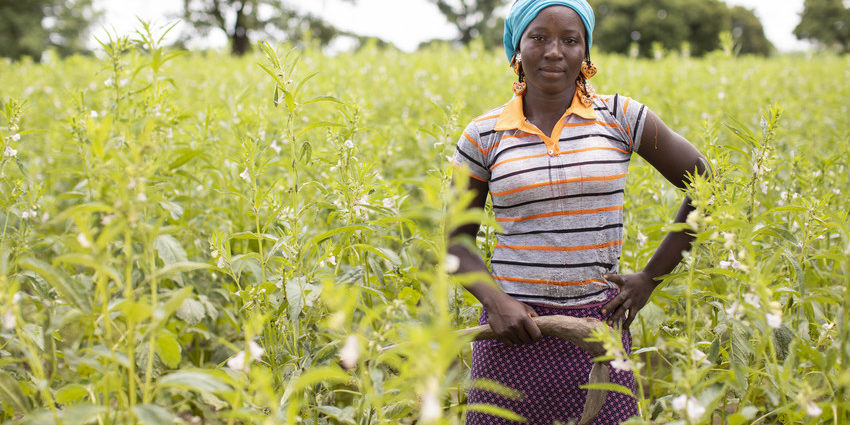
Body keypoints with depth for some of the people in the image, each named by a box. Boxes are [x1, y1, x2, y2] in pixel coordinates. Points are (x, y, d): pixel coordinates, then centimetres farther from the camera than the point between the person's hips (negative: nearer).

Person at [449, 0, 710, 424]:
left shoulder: (620, 117, 0)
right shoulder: (483, 136, 2)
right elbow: (458, 240, 8)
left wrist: (652, 277, 2)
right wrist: (494, 300, -10)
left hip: (598, 324, 0)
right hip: (514, 327, 0)